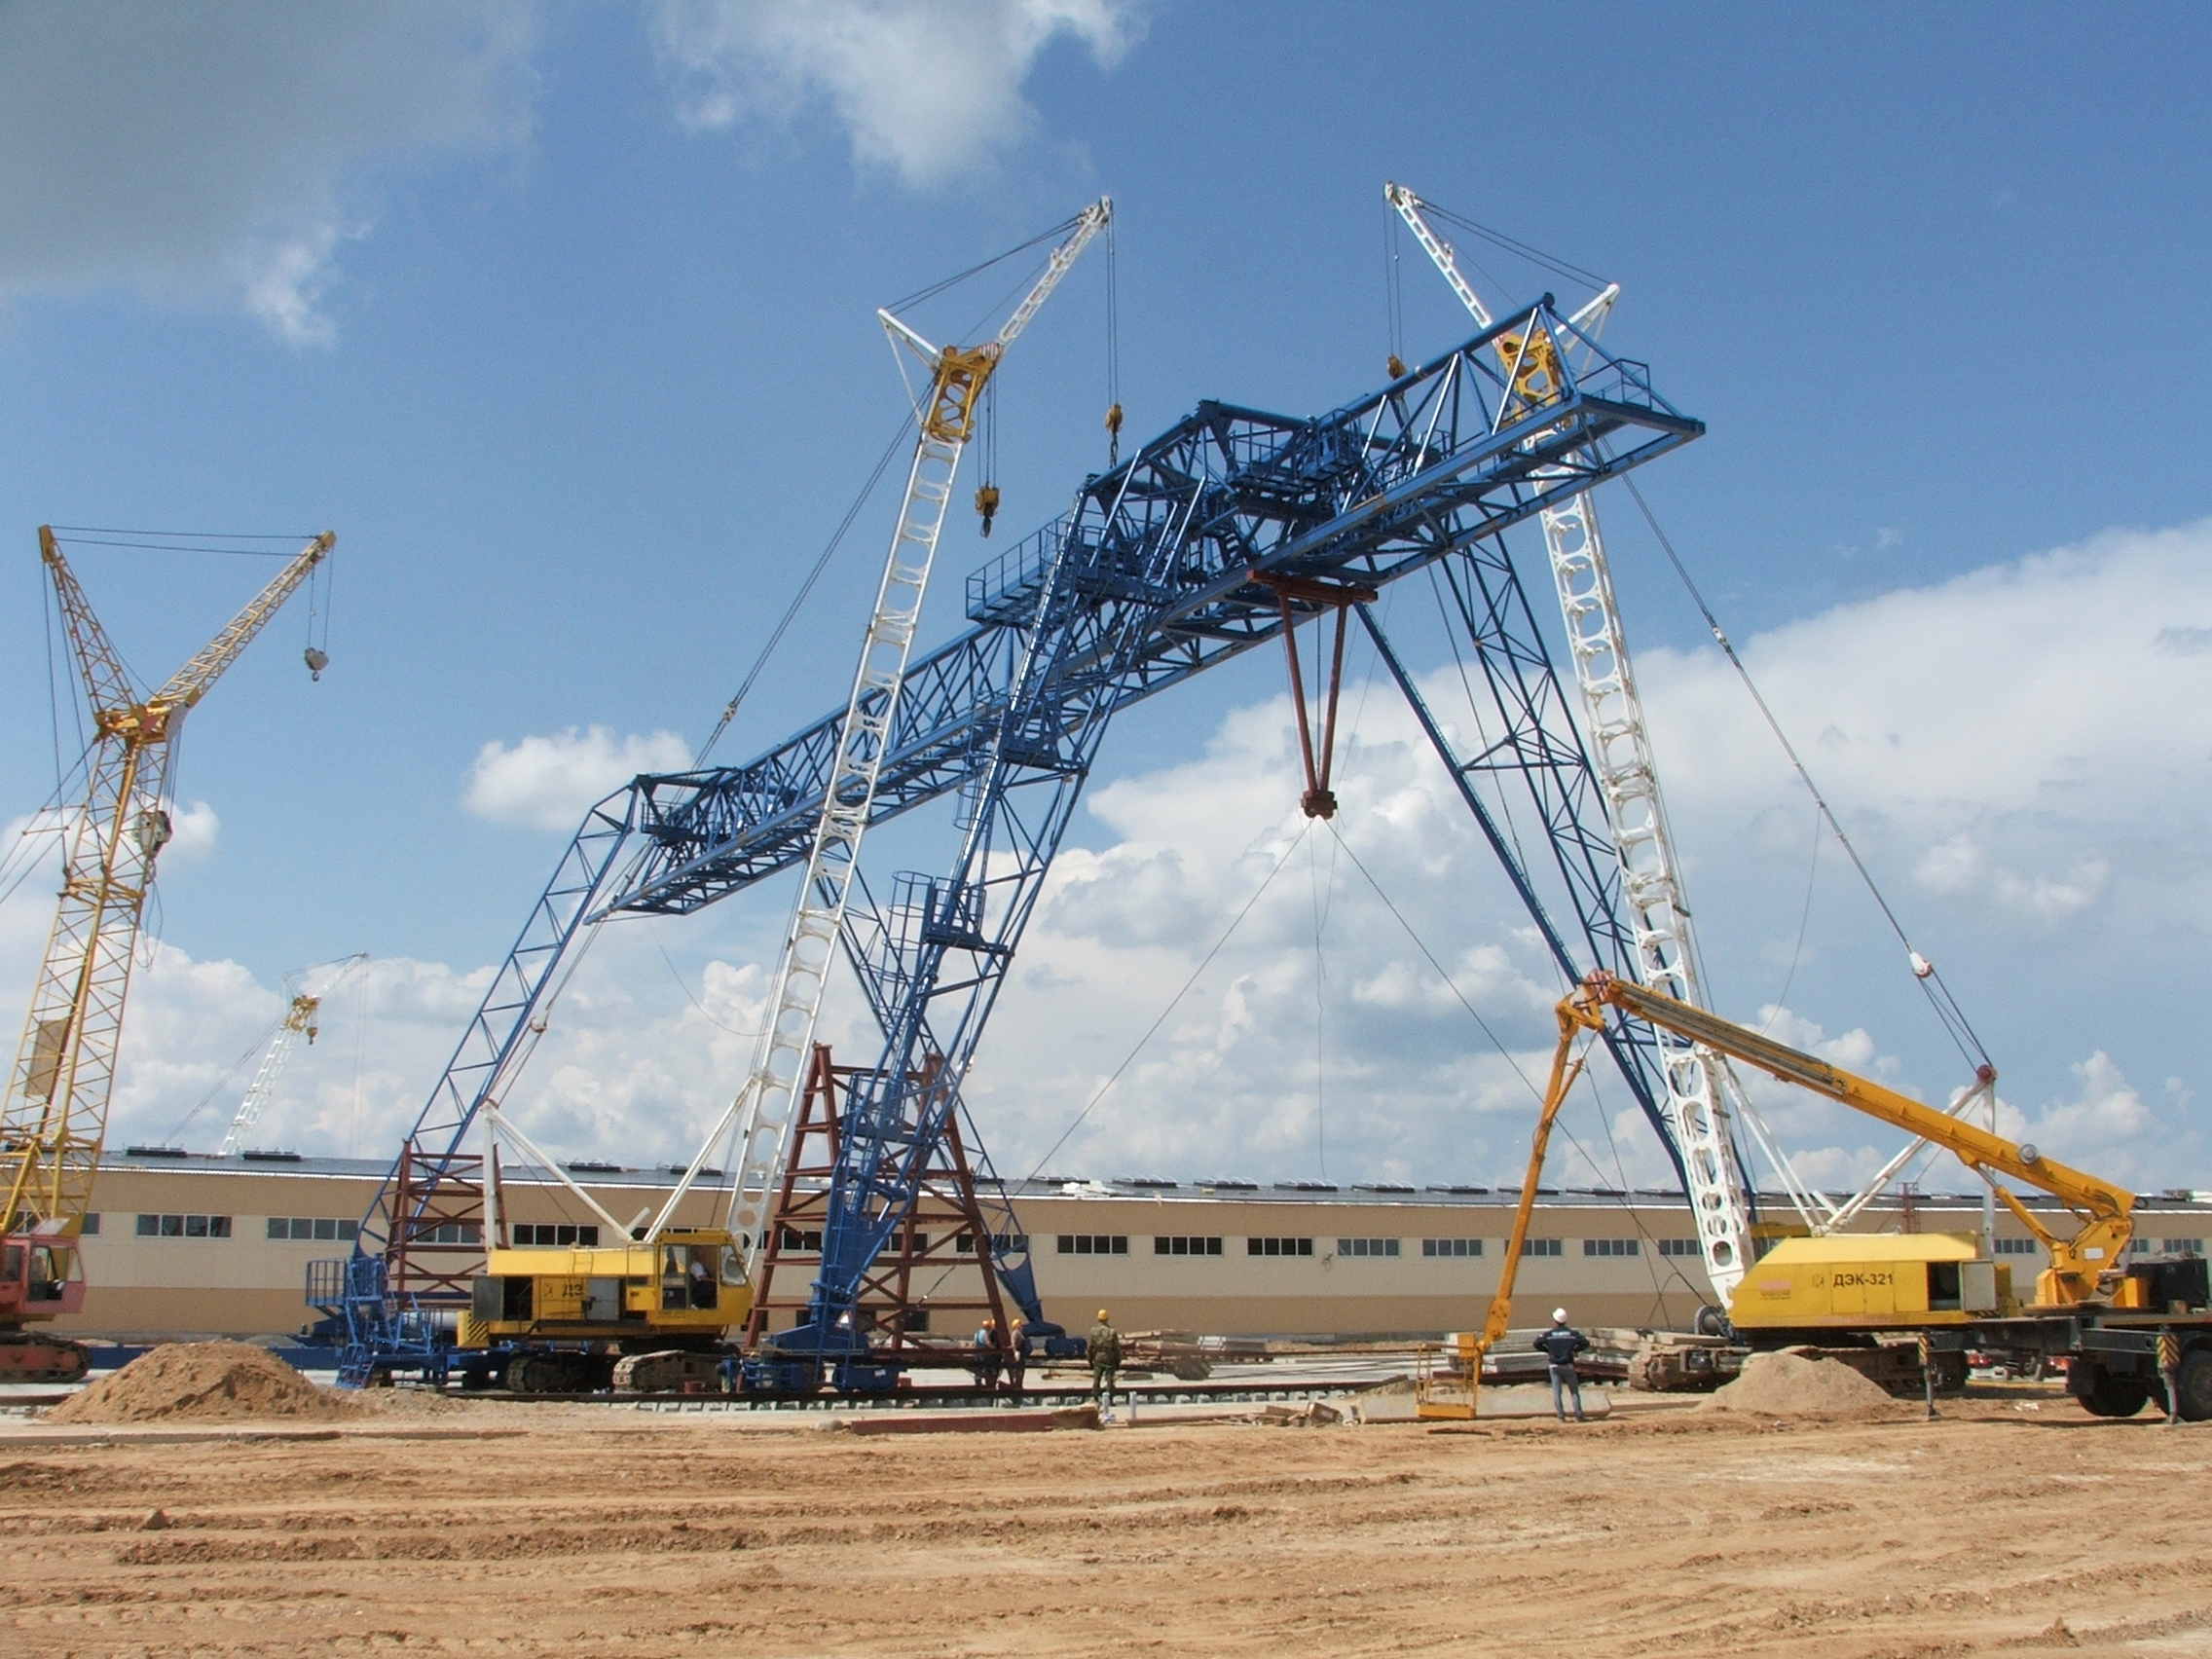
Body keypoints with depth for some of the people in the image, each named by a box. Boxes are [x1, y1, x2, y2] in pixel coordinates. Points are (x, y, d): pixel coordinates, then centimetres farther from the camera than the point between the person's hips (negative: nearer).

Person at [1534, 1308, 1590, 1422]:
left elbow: (1537, 1343, -12)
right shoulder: (1572, 1333, -1)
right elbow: (1585, 1342, -5)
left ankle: (1561, 1416, 0)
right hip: (1568, 1365, 1)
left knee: (1557, 1392, 4)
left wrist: (1547, 1350, 3)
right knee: (1574, 1391, 7)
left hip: (1555, 1366, -1)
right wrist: (1575, 1350, 7)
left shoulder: (1549, 1334, -5)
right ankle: (1578, 1415, 3)